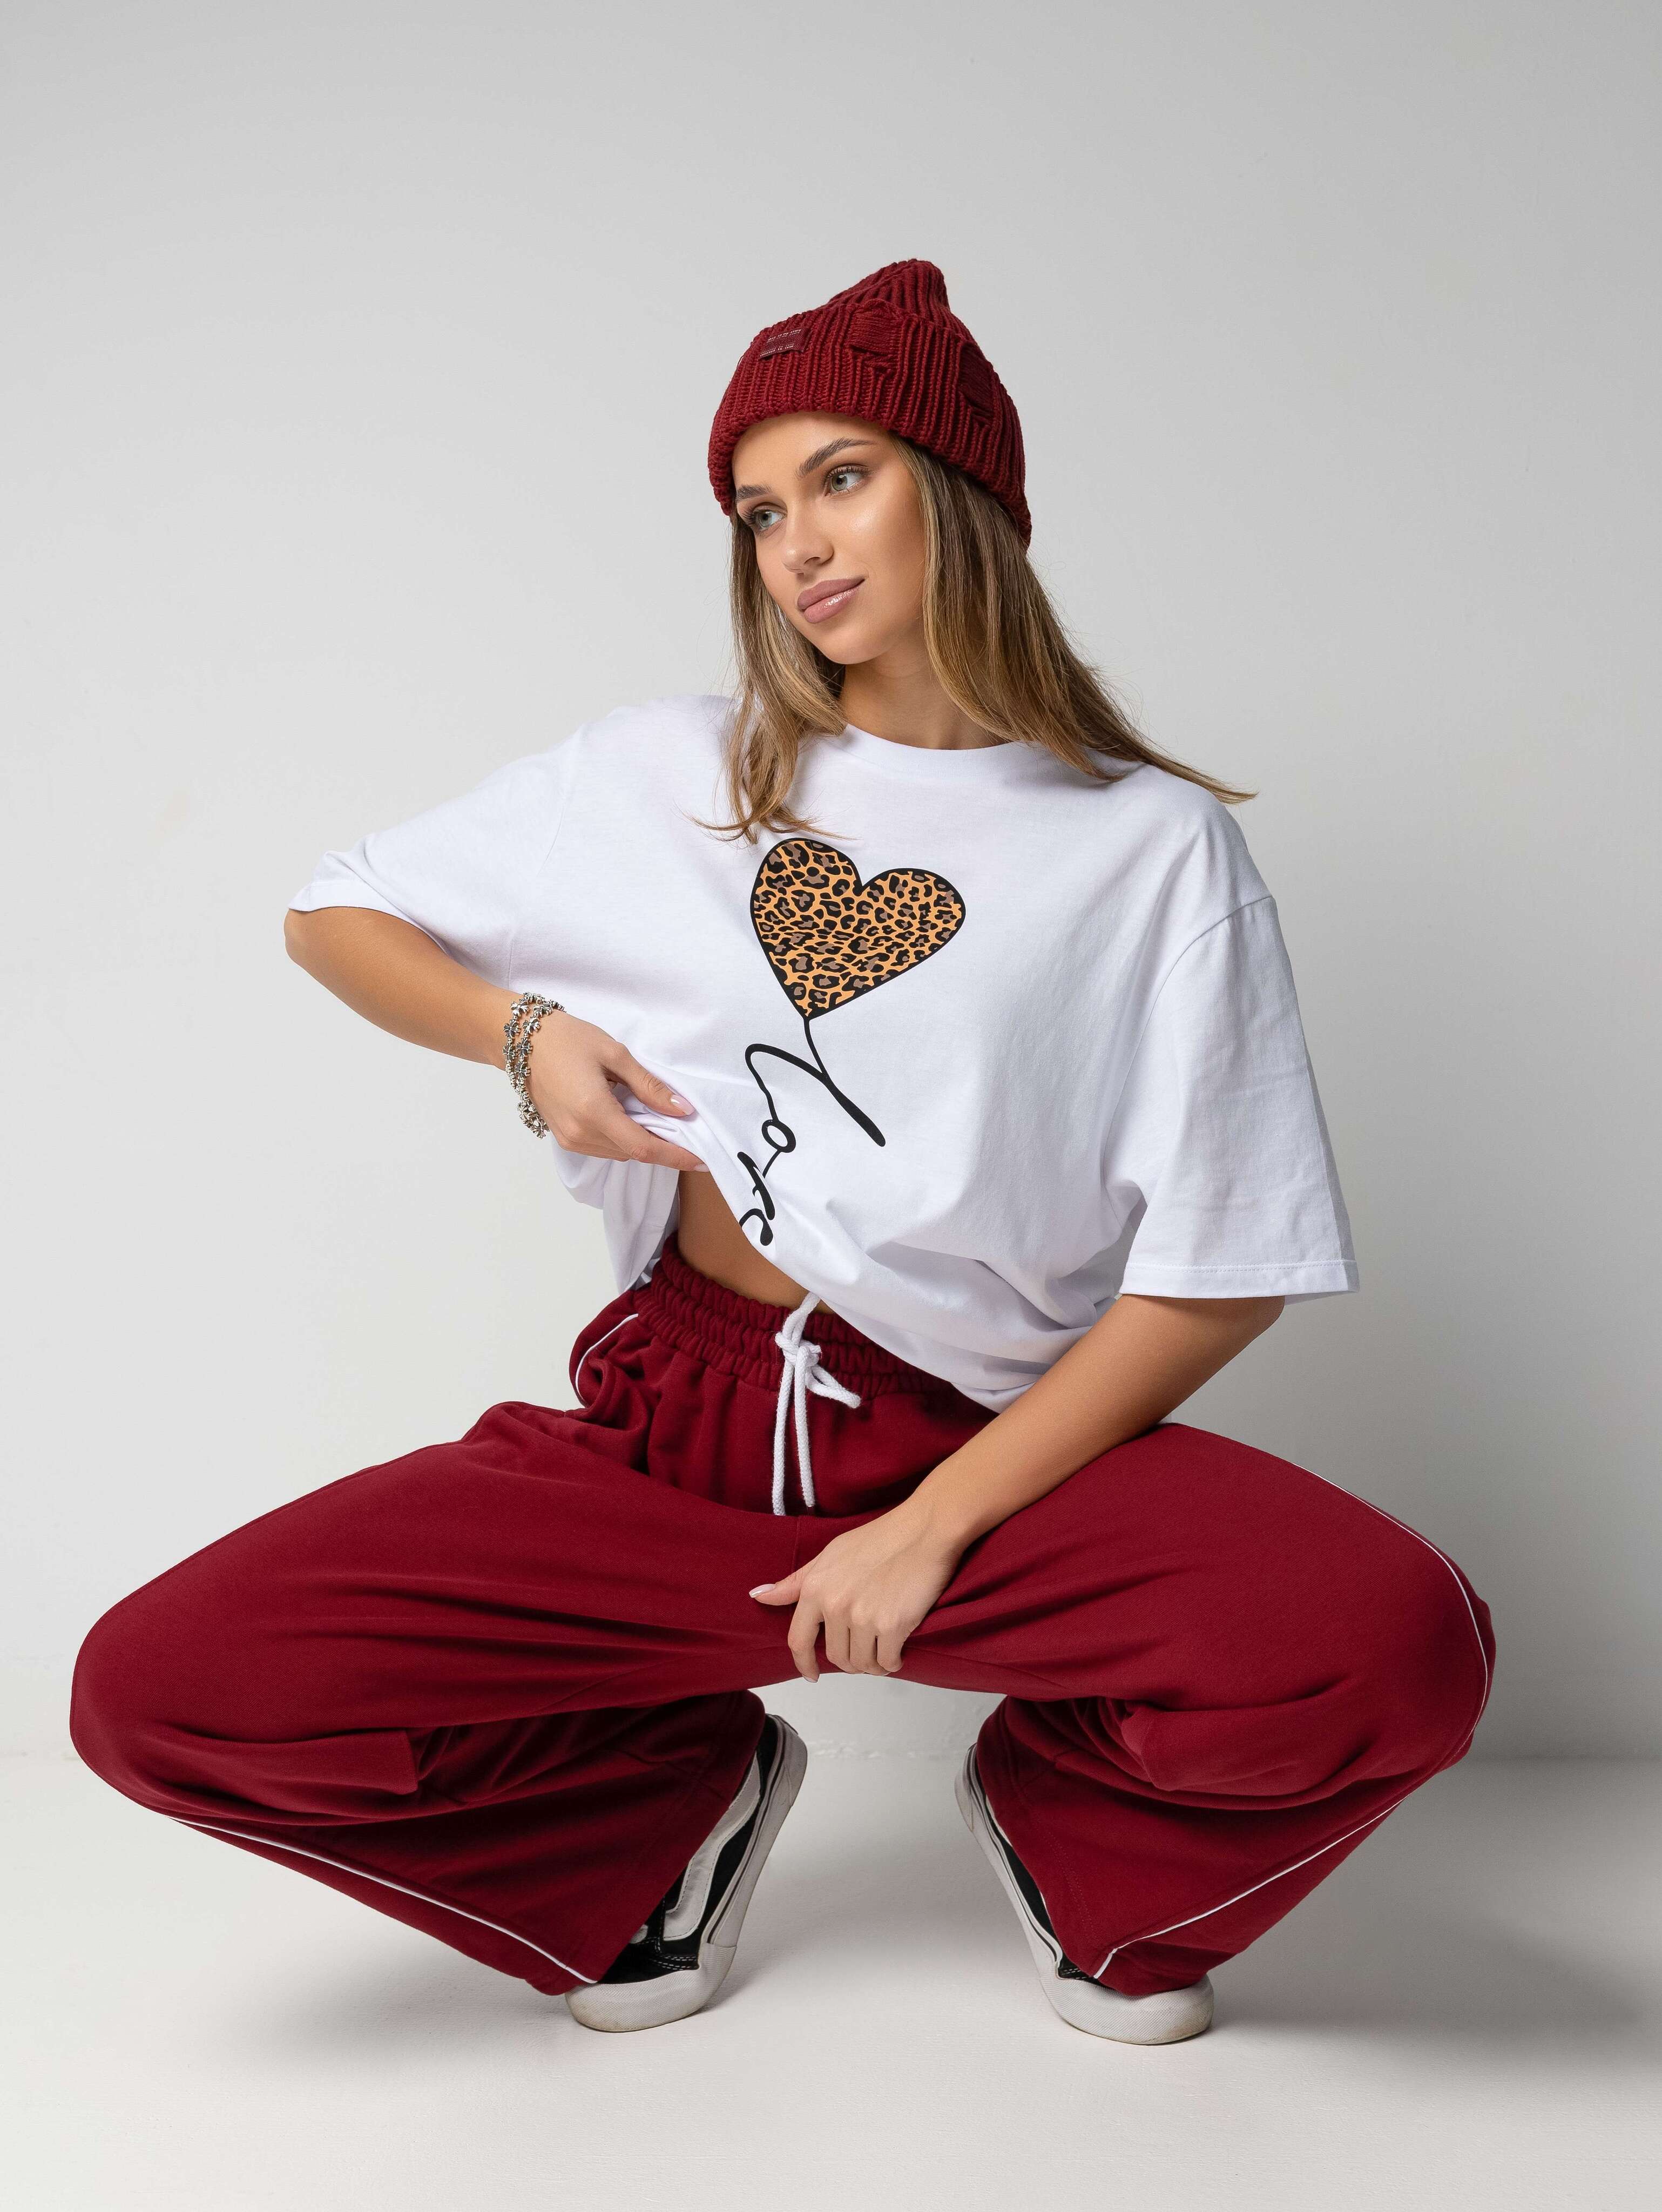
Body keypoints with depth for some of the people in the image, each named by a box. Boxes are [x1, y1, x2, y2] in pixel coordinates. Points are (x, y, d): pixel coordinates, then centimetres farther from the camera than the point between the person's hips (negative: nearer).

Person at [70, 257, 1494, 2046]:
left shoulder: (1151, 848, 1)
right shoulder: (663, 782, 9)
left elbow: (1222, 1275, -4)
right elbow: (336, 916, 19)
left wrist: (936, 1528, -11)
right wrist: (524, 1031, -1)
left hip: (993, 1439, -2)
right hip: (673, 1426, 2)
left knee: (1398, 1649, -31)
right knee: (158, 1692, -18)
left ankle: (1078, 1828, 7)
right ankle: (675, 1794, 10)